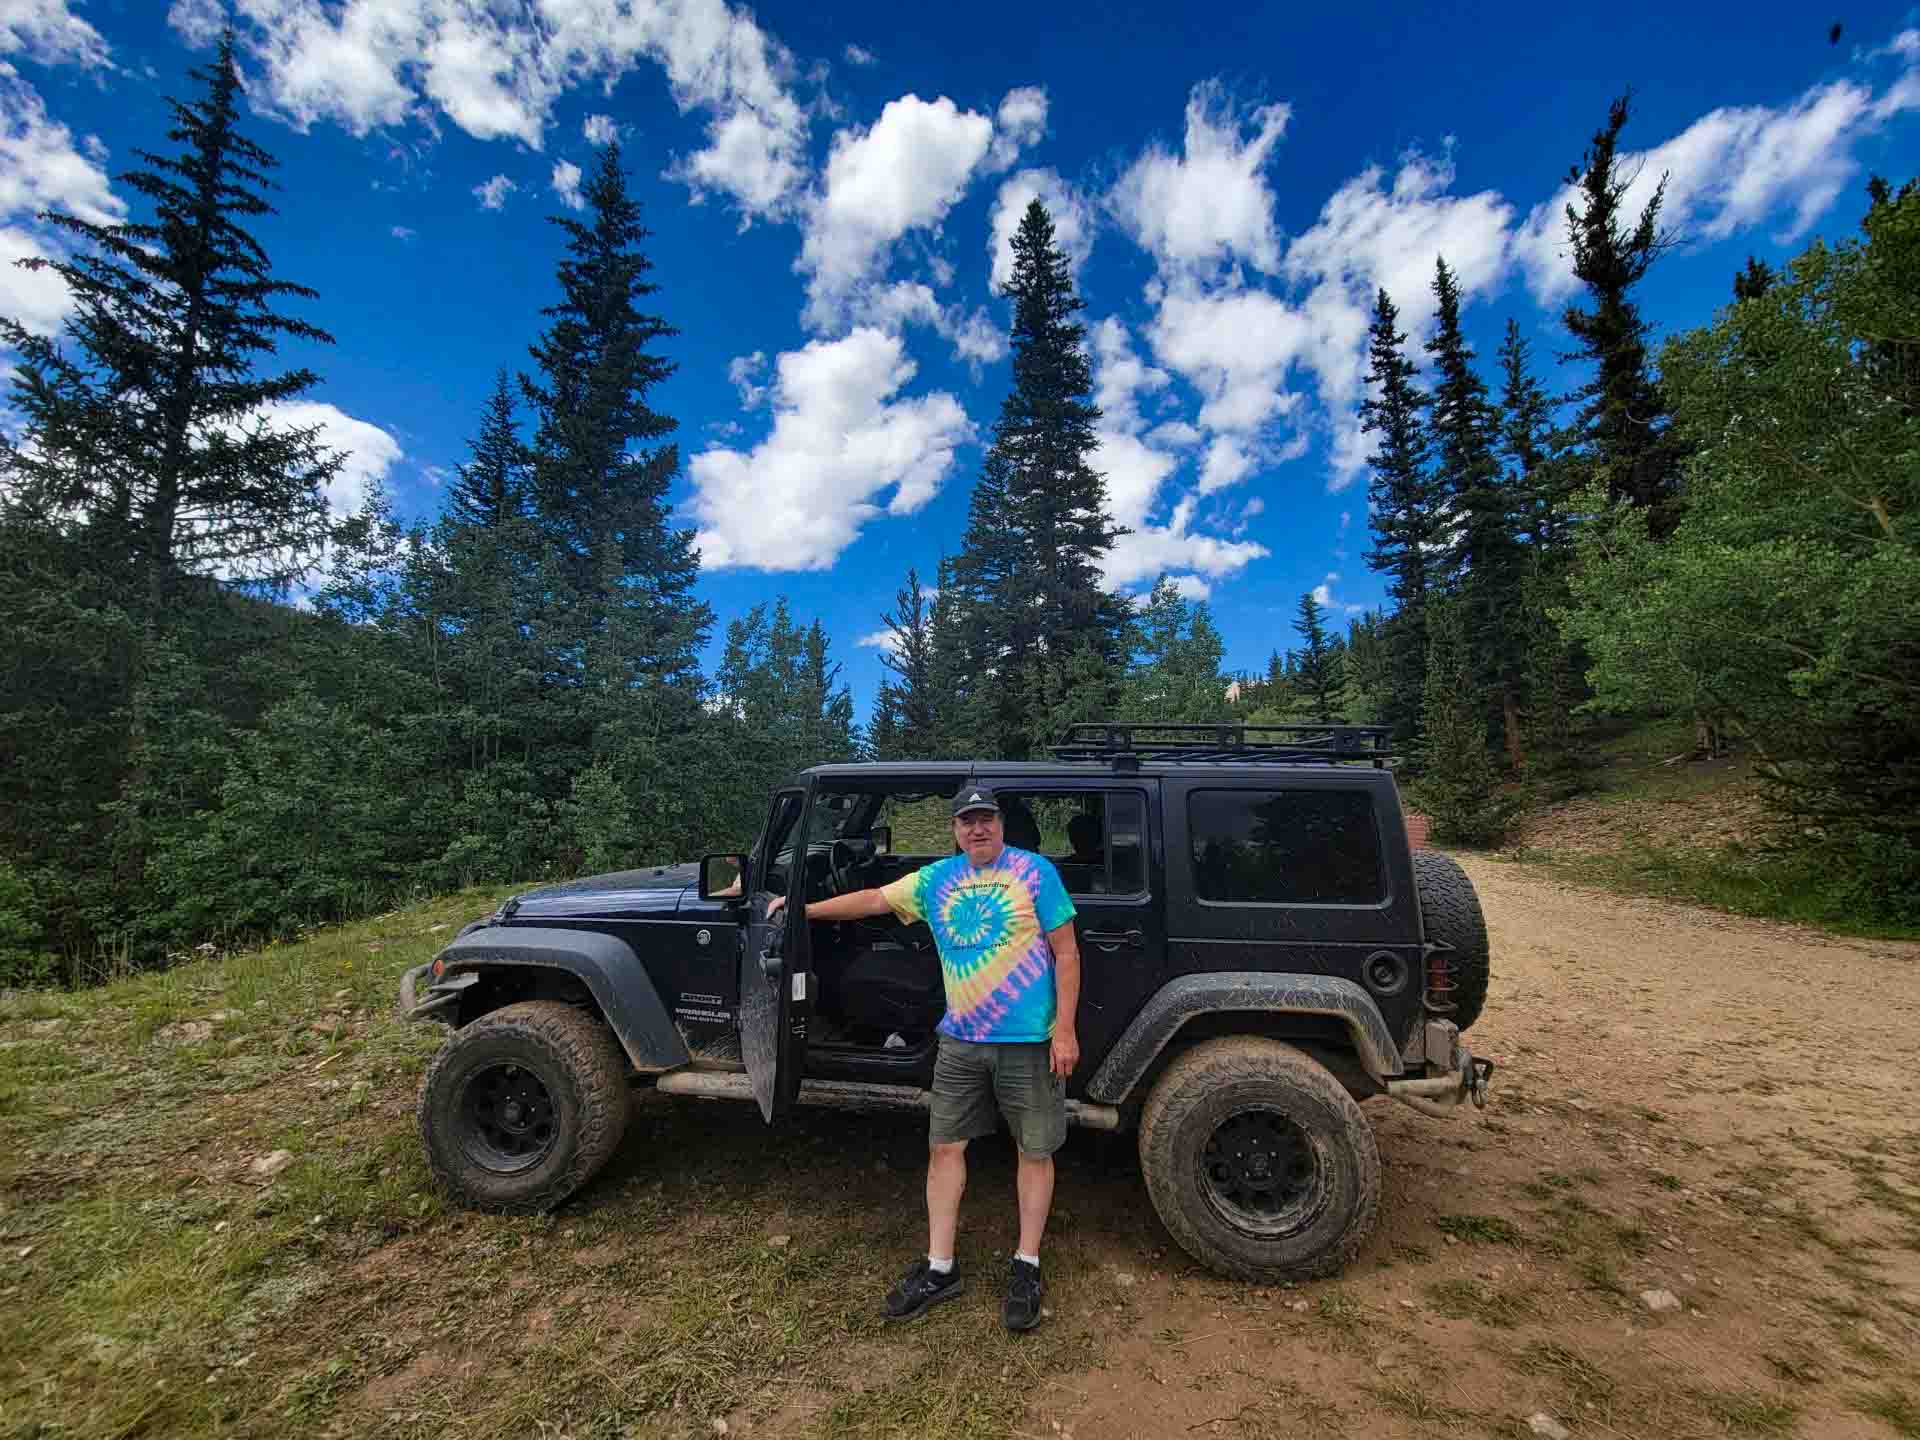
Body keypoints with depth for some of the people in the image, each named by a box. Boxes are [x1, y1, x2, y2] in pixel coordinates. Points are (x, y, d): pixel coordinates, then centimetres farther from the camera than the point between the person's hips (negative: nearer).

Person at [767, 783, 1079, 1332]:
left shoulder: (1034, 871, -10)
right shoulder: (937, 879, 4)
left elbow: (1066, 952, -9)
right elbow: (874, 899, 14)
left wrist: (1065, 1030, -12)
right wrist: (805, 909, 17)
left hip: (1030, 1041, -4)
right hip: (961, 1040, 4)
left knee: (1034, 1151, 10)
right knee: (944, 1146, 11)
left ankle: (1026, 1267, 30)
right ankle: (939, 1269, 28)